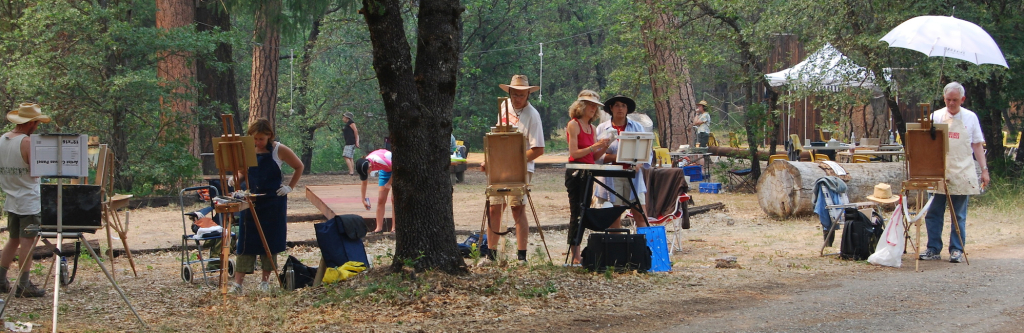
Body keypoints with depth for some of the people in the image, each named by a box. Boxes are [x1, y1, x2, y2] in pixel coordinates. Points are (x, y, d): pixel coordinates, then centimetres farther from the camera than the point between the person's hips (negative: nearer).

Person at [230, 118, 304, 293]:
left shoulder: (279, 150, -4)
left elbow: (299, 167, 7)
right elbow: (243, 174, 13)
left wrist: (289, 187, 0)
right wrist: (236, 180, -9)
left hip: (274, 202, -2)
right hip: (251, 201, 2)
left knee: (270, 240, 3)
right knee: (245, 241, -3)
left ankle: (265, 280, 14)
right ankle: (238, 283, -5)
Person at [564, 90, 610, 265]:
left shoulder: (591, 127, 16)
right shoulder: (573, 125, -7)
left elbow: (594, 155, 16)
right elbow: (574, 153, -14)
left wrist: (604, 146, -1)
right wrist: (594, 146, -20)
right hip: (575, 172, -8)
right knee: (576, 213, -9)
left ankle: (577, 253, 10)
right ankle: (575, 256, -9)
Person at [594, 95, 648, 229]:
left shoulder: (637, 127, 13)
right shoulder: (602, 129, 8)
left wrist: (639, 164, -9)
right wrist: (614, 157, -14)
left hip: (633, 176, 1)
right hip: (611, 178, -1)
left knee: (640, 213, -7)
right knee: (614, 218, 0)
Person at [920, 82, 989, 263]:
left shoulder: (970, 117, 5)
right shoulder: (936, 116, 3)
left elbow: (977, 145, 10)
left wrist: (984, 169, 5)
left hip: (962, 173, 0)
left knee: (959, 215, 3)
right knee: (933, 213, 1)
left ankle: (957, 250, 10)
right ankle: (933, 249, 8)